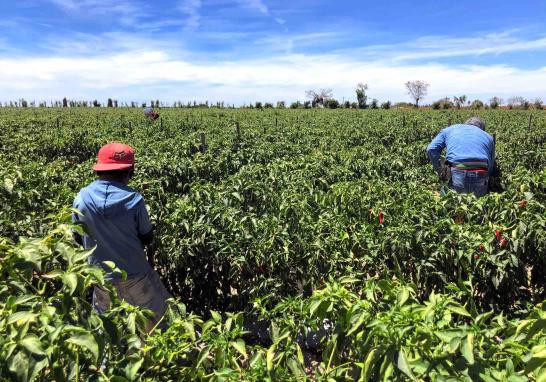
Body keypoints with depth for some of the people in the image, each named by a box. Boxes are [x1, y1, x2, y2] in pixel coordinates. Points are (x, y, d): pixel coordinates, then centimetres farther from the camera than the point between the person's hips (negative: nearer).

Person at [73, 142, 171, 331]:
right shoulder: (134, 200, -19)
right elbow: (147, 238, -8)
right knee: (161, 319, 17)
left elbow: (78, 238, 2)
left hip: (102, 278, 3)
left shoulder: (82, 198, -11)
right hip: (135, 275, -2)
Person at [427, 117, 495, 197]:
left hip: (457, 173, -2)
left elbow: (431, 149, 10)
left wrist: (439, 171, 16)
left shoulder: (450, 129, 24)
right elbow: (490, 167, 23)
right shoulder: (488, 137, 29)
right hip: (480, 176, 2)